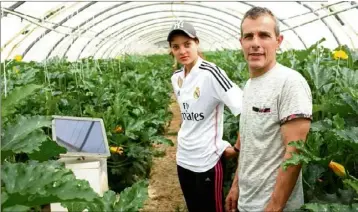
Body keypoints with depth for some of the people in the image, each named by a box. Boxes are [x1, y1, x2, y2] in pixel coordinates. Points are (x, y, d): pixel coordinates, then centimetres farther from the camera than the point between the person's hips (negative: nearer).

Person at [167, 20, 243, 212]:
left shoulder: (210, 73, -19)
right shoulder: (176, 78, 4)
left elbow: (246, 109, -24)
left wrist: (236, 148, -18)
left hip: (207, 160, -7)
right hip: (183, 158, 7)